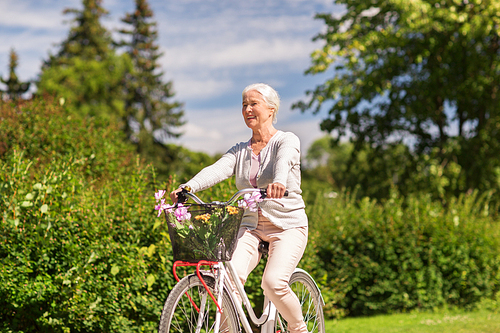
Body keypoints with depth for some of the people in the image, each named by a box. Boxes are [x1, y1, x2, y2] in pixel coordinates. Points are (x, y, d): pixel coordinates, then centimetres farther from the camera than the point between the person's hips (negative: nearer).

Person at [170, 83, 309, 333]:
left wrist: (278, 181, -51)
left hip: (288, 227, -4)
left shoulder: (287, 141, -3)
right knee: (231, 275, -23)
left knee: (273, 282, -25)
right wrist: (189, 187, -30)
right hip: (252, 227, 4)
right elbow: (217, 170, -9)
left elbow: (283, 162, -27)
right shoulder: (239, 151, 11)